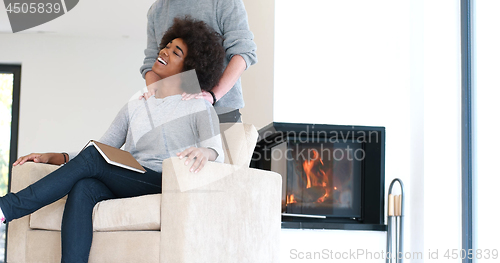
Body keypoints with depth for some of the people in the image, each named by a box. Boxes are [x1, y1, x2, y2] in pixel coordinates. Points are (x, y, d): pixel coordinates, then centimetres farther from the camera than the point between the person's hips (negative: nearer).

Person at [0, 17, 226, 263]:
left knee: (91, 157, -24)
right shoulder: (135, 106, 26)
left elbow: (216, 152, -6)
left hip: (165, 185, -4)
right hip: (124, 189, 5)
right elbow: (103, 149, 19)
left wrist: (204, 152, -31)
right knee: (83, 188, -29)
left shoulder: (199, 107, 11)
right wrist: (51, 157, 6)